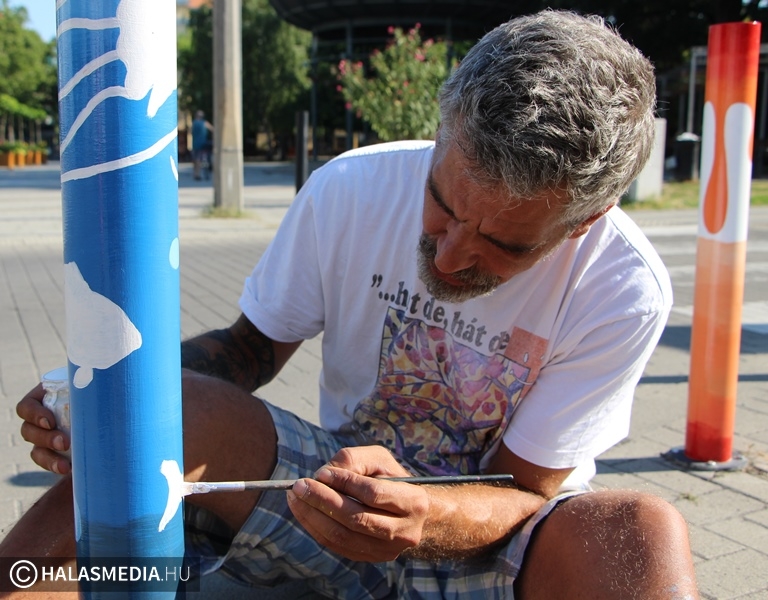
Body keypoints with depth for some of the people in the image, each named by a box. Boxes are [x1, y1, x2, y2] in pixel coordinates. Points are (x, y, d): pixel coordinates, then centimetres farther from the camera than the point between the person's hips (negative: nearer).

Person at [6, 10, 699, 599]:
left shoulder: (625, 291, -19)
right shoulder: (351, 190, -15)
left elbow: (524, 492, -15)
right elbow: (255, 341, -2)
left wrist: (426, 516, -38)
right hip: (349, 481, 2)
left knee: (646, 534, -35)